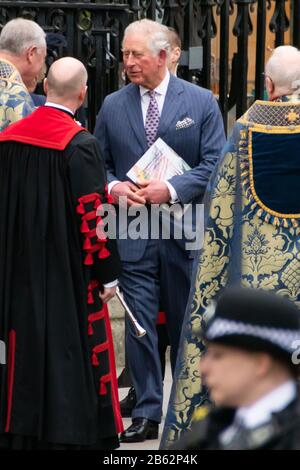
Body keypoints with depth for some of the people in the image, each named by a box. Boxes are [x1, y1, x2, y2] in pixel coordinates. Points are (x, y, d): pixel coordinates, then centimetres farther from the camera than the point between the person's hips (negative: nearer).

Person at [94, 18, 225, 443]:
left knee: (185, 324, 9)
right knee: (139, 325, -2)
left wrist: (172, 189, -17)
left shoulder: (201, 102, -1)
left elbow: (214, 165, -4)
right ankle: (147, 412, 3)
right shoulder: (113, 106, 6)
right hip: (133, 232, 1)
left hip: (185, 232, -1)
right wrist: (113, 186, -9)